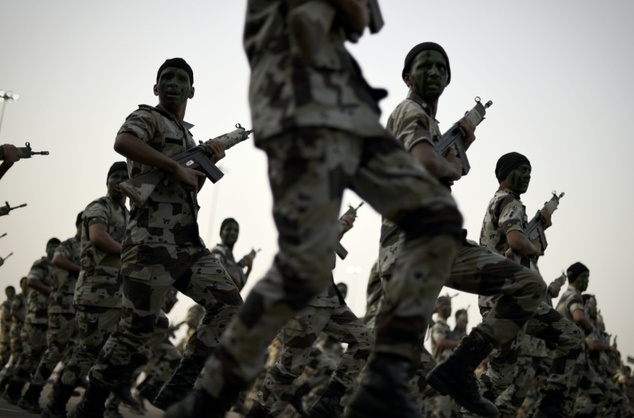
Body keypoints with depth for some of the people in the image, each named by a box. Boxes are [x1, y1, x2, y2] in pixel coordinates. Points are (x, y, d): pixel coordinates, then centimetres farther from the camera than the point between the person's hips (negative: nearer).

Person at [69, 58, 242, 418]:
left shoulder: (187, 133, 26)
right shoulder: (147, 117, 2)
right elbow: (123, 143, -23)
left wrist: (207, 163, 14)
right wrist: (176, 166, -19)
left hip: (189, 244, 8)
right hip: (153, 243, -8)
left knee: (229, 304, -4)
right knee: (137, 329, -9)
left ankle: (180, 388, -1)